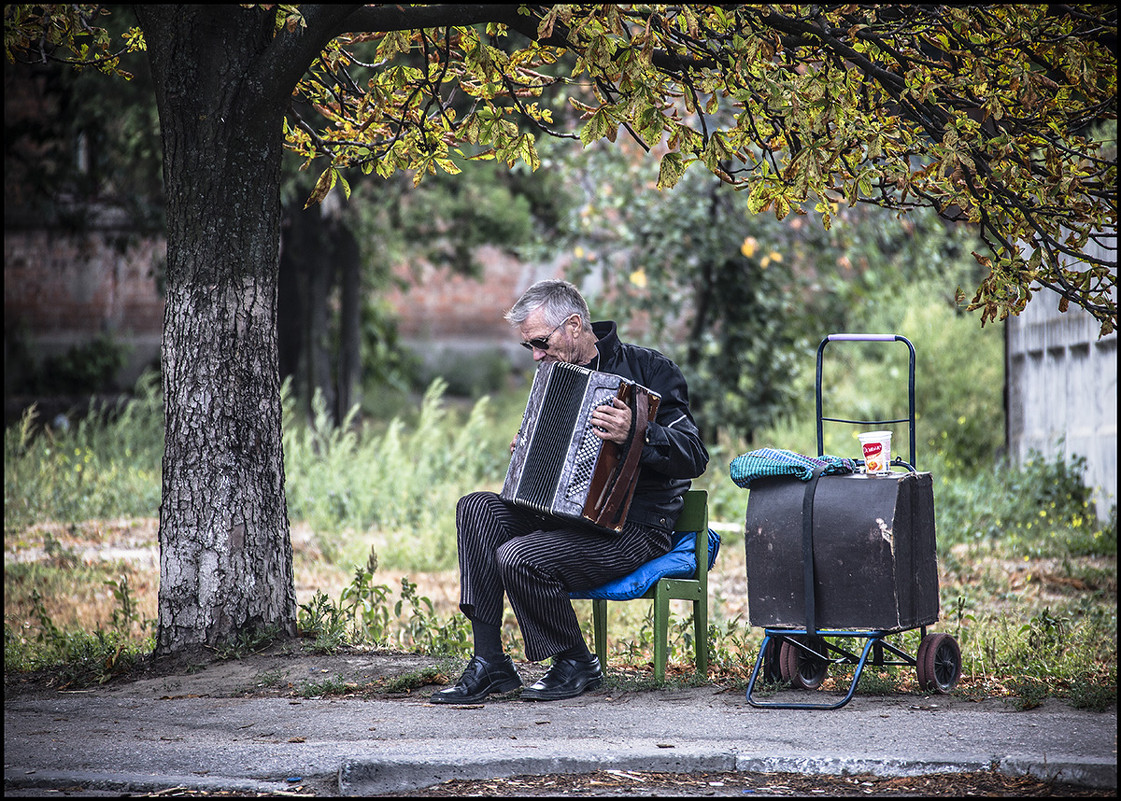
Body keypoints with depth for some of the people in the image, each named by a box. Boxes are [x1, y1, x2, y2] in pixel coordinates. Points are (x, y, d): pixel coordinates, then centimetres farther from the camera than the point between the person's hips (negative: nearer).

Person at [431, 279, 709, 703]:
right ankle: (488, 663, -14)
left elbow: (694, 458, -18)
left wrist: (637, 435, -34)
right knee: (476, 507, -12)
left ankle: (576, 664, -3)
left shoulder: (646, 369, -9)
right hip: (570, 515, 8)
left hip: (634, 529, -8)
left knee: (519, 558, -27)